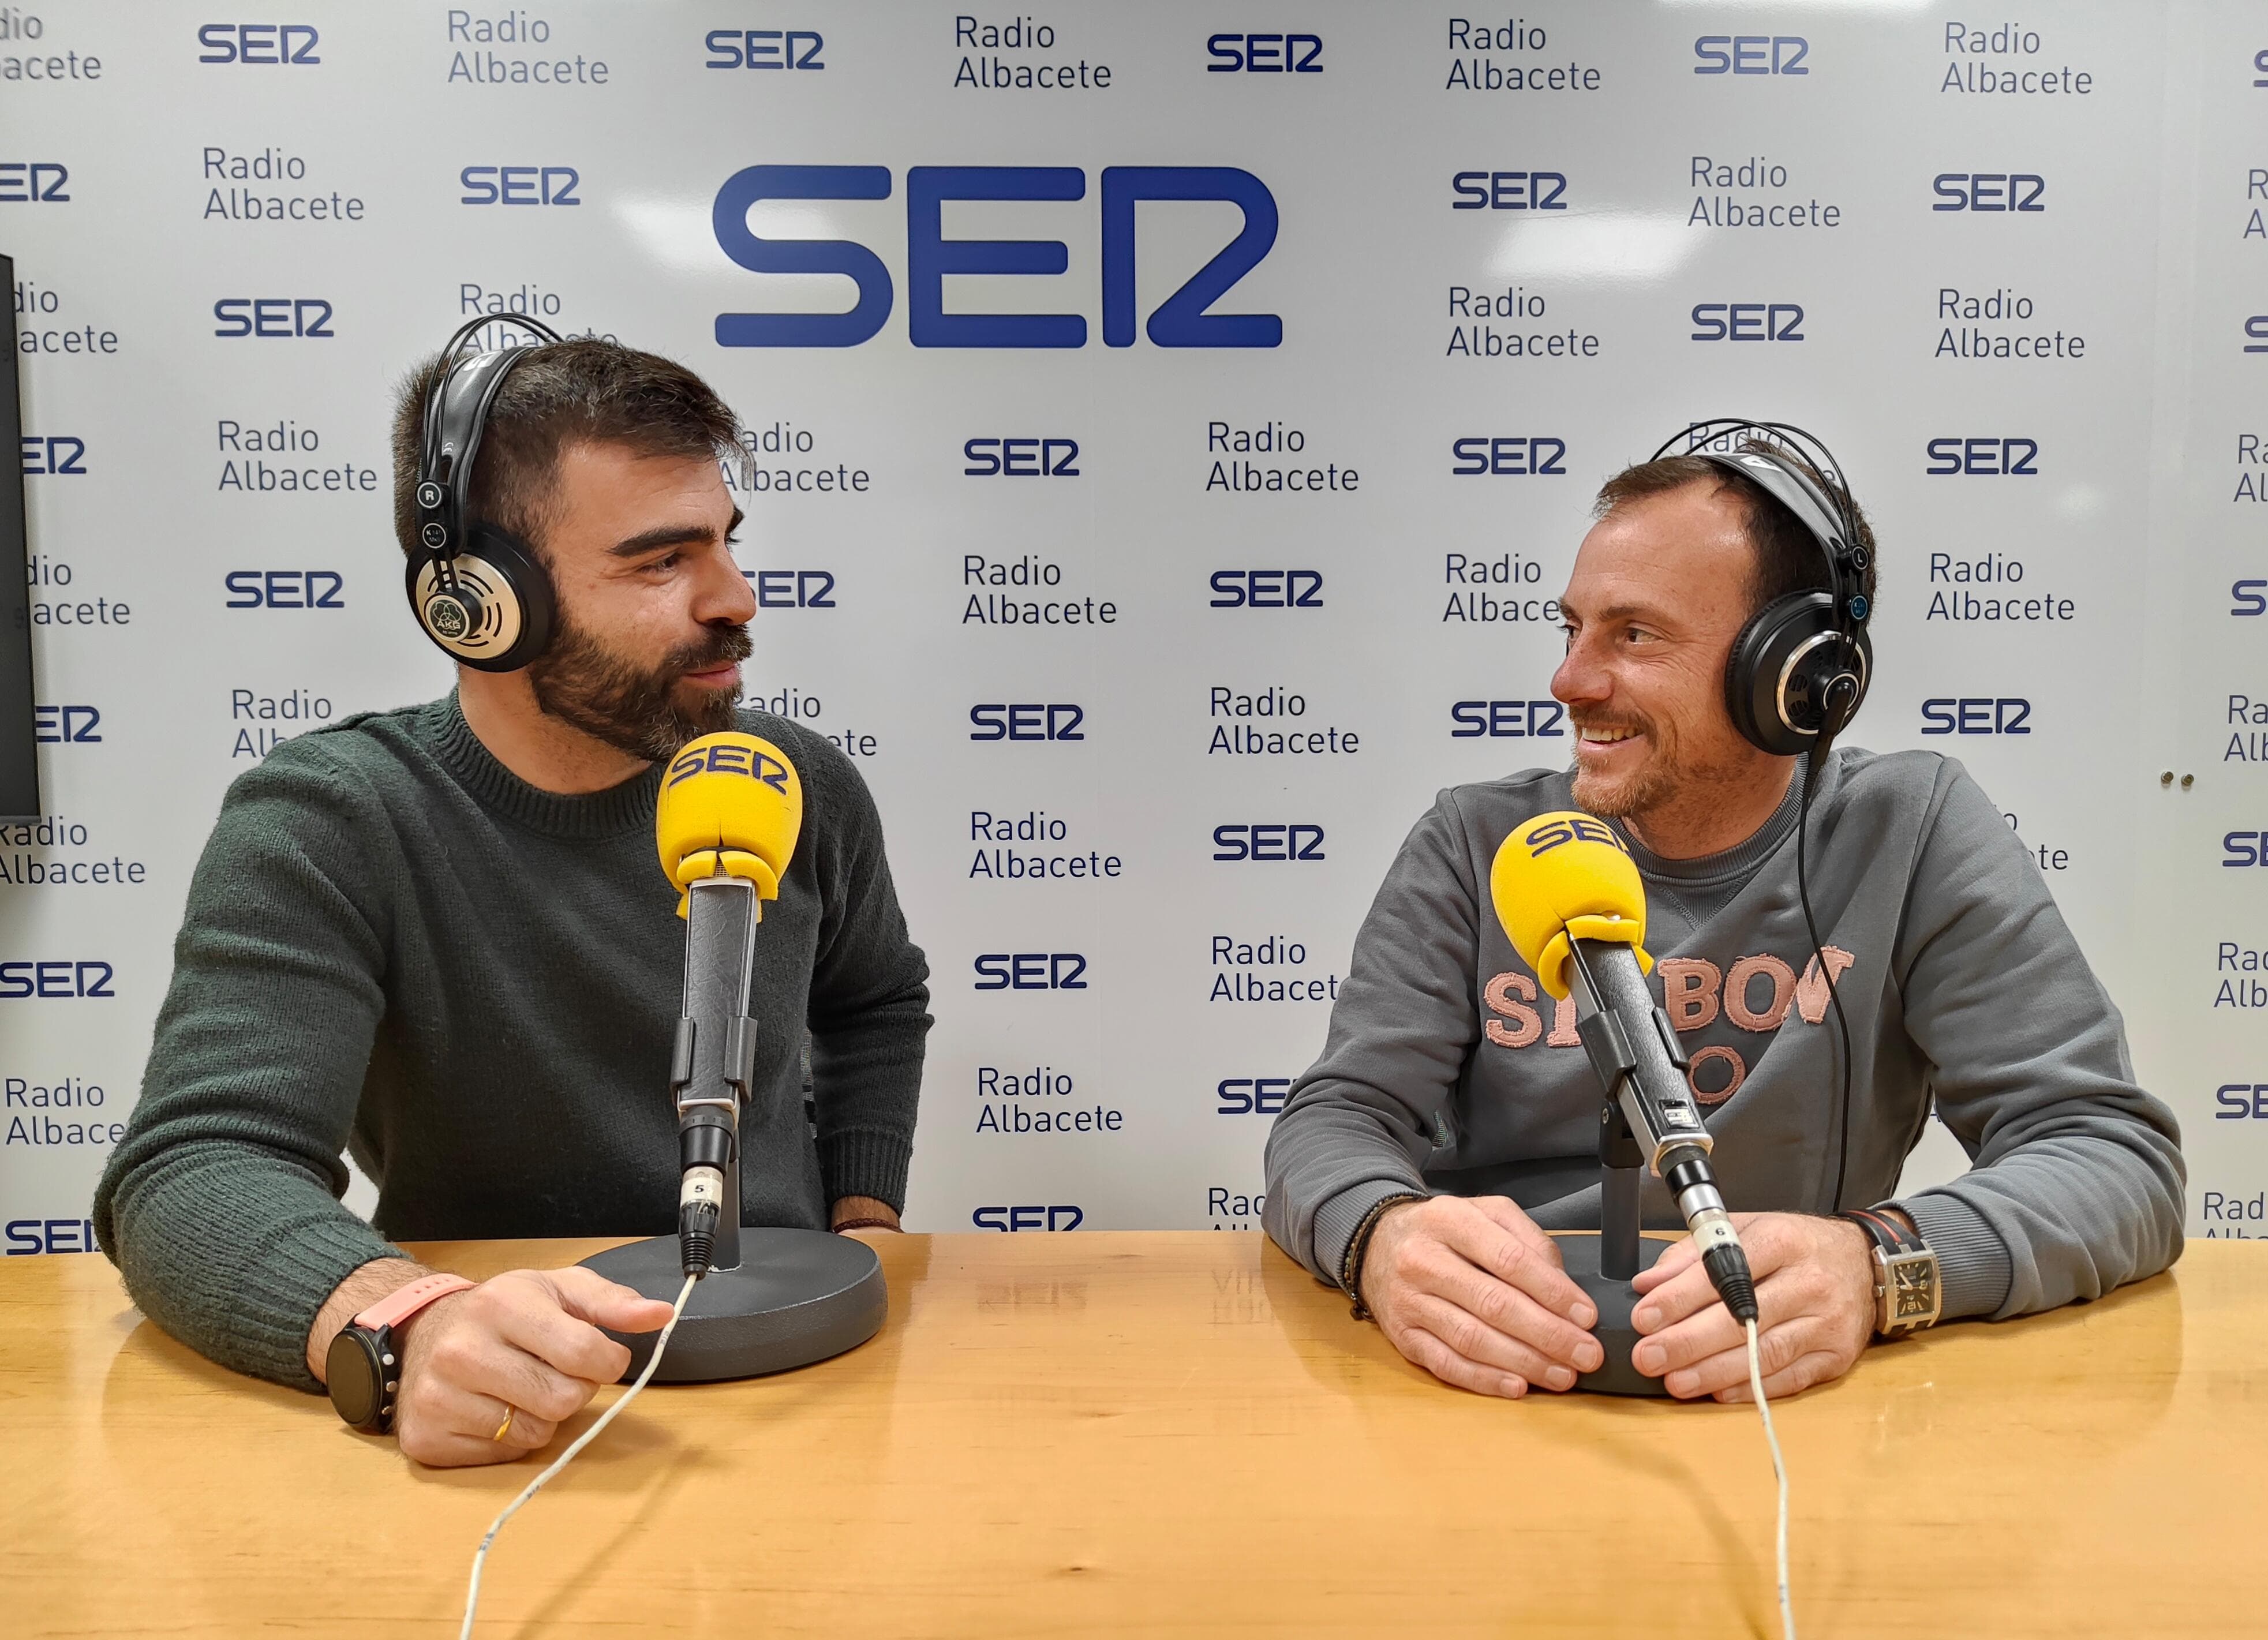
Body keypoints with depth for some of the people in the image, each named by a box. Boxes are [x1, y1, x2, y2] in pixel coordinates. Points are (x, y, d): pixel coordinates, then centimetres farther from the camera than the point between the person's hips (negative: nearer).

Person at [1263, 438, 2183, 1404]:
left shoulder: (1913, 834, -3)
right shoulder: (1475, 847, 0)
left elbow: (2120, 1154, -9)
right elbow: (1335, 1119, -5)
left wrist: (1877, 1262, -31)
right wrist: (1384, 1235, -31)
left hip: (1780, 1403, 1)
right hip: (1494, 1382, 0)